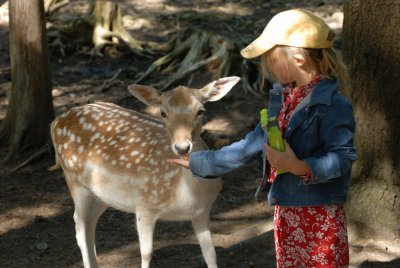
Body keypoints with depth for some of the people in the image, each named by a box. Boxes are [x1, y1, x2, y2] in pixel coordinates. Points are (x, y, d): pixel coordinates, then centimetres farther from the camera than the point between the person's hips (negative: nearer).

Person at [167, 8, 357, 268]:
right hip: (286, 211, 8)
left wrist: (299, 167, -34)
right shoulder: (282, 98, 7)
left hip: (321, 216, -8)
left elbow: (343, 157, -24)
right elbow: (254, 143, 14)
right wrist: (201, 162, 17)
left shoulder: (332, 105, -19)